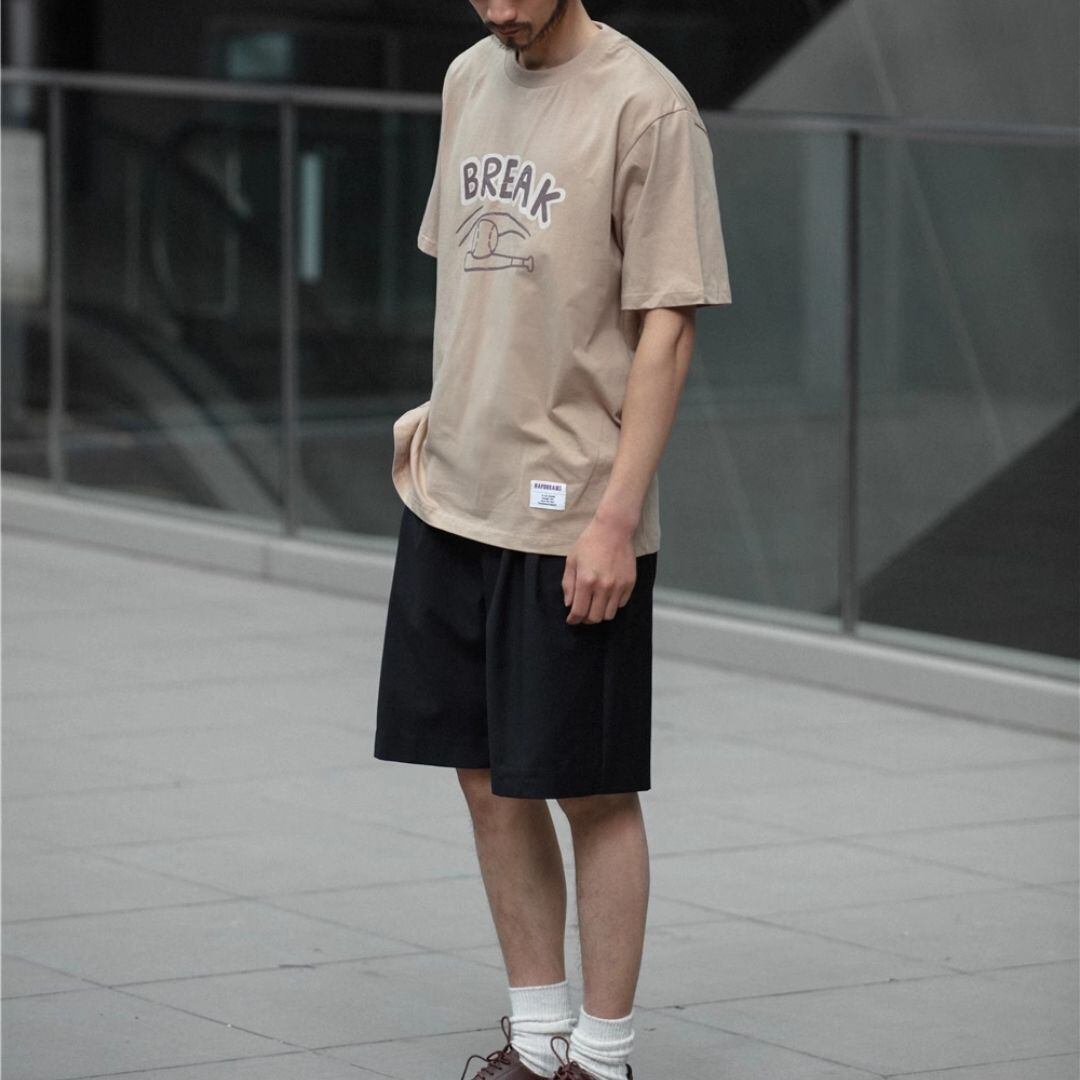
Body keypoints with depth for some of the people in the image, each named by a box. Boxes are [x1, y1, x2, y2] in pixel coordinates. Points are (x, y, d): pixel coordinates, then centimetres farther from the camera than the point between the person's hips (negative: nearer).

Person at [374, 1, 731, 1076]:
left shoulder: (644, 106, -11)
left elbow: (666, 329, -13)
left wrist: (616, 515, -16)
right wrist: (437, 408, 12)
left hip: (572, 521, -7)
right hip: (450, 501, 7)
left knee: (589, 787, 1)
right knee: (488, 776, 11)